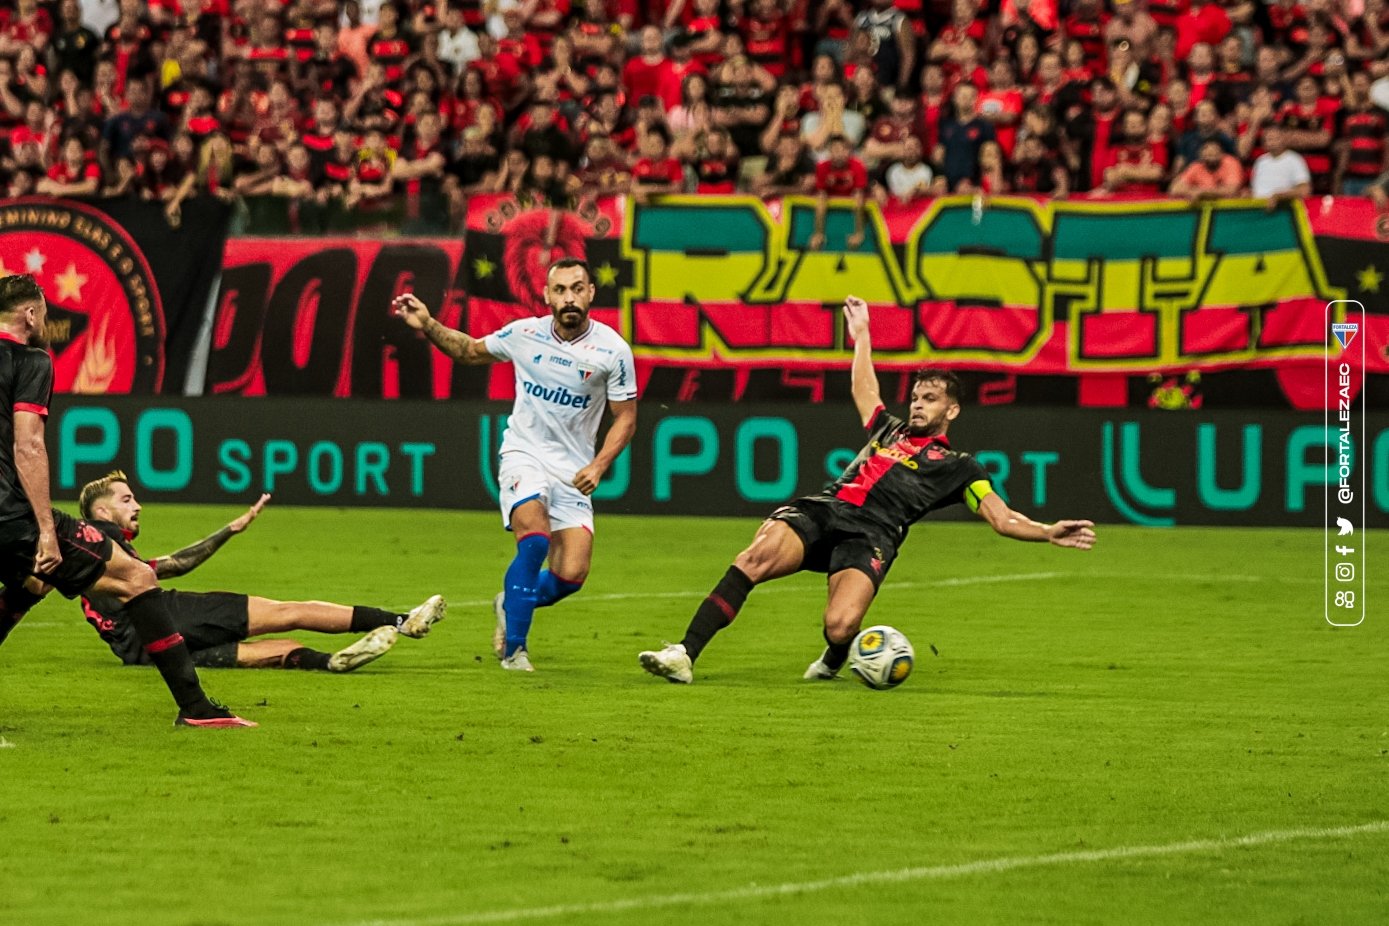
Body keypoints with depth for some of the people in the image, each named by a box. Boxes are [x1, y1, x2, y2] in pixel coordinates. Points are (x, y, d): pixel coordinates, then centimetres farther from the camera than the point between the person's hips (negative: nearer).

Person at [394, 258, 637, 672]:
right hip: (524, 456, -1)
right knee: (535, 541, -27)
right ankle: (513, 649, -15)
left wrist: (598, 465, -14)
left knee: (571, 576, -10)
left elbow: (625, 417, 0)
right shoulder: (524, 334, -3)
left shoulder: (612, 350, -7)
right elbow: (470, 351, 16)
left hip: (573, 471, 1)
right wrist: (428, 326, 2)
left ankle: (511, 604, 24)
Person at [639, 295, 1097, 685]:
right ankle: (684, 655, -33)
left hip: (870, 535, -4)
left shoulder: (958, 466, 19)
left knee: (839, 626, -31)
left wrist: (1049, 533, -4)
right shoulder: (889, 430, 33)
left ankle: (834, 659, 10)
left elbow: (1002, 518, 11)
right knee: (756, 557, -29)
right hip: (822, 509, 4)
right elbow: (864, 391, 52)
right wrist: (861, 336, 59)